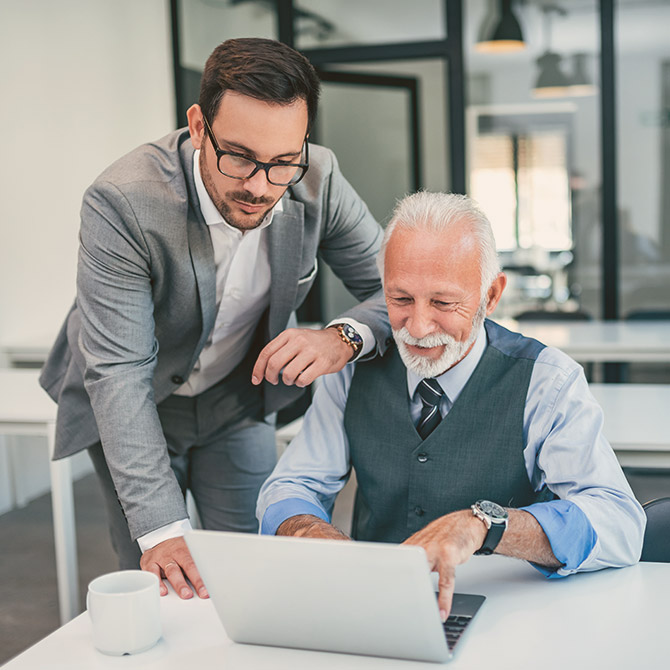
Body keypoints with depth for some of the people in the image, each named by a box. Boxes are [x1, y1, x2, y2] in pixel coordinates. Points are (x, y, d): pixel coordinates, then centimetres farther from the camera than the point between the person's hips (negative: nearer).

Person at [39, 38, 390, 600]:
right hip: (133, 404, -2)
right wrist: (161, 530, -38)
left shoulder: (318, 180, -22)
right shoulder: (122, 203, -33)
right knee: (158, 584, 3)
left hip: (238, 396, 3)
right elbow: (119, 373, -33)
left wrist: (343, 338, -36)